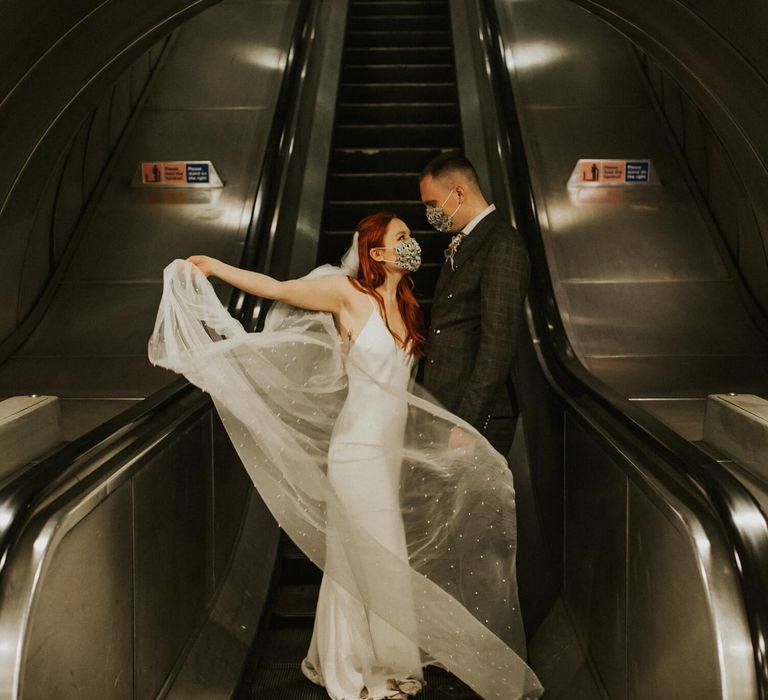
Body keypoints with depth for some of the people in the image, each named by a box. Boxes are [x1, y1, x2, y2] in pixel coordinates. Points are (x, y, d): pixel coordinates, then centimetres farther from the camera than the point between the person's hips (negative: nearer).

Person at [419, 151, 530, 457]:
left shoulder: (503, 245, -13)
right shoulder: (461, 245, 17)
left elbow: (499, 343, -20)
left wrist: (465, 424, -21)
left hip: (479, 418, -8)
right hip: (445, 409, 9)